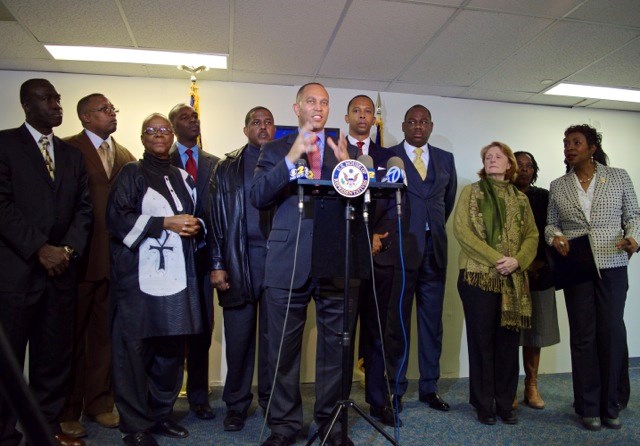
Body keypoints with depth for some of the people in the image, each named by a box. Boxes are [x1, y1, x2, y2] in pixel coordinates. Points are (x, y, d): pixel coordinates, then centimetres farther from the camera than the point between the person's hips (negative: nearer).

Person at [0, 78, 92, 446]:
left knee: (55, 356, 8)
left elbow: (84, 207, 11)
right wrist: (40, 249, -13)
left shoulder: (72, 154, 17)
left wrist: (69, 248, -4)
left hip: (62, 270, 4)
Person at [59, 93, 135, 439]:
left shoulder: (126, 157, 14)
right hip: (81, 256, -4)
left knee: (105, 332, 12)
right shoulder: (68, 150, -2)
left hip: (117, 258, 5)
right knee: (74, 333, 7)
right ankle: (68, 410, 20)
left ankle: (100, 403, 25)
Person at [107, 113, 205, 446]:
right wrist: (165, 223, -12)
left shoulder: (183, 178, 19)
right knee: (135, 349, -3)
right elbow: (117, 218, -6)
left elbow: (196, 217, 26)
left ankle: (161, 414, 22)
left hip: (176, 276, 5)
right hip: (138, 277, -4)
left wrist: (196, 227, 2)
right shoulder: (131, 174, 5)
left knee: (171, 348, 6)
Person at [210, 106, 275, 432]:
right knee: (239, 334, 4)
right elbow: (217, 218, 5)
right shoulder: (227, 168, 10)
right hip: (240, 260, 0)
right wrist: (218, 264, -2)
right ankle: (236, 404, 20)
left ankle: (272, 401, 22)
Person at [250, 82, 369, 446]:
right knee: (284, 349, 8)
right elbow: (258, 196, -6)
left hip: (336, 262, 1)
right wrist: (291, 158, -16)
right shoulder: (276, 150, 9)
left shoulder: (346, 151, 12)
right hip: (290, 263, -1)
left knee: (335, 347, 8)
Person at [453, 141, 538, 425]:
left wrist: (517, 260, -12)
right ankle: (484, 404, 15)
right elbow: (461, 229, -8)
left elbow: (532, 235, 8)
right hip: (478, 277, -3)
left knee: (508, 341, 7)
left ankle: (505, 403, 20)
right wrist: (495, 259, -15)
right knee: (482, 341, 3)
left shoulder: (520, 198, 14)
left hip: (513, 281, 3)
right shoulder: (471, 192, 4)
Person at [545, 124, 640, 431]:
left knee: (612, 333, 2)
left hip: (613, 265, -1)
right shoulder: (557, 186, 8)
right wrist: (555, 237, -10)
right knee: (583, 335, 5)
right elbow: (551, 223, 11)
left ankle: (610, 406, 18)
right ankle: (588, 408, 17)